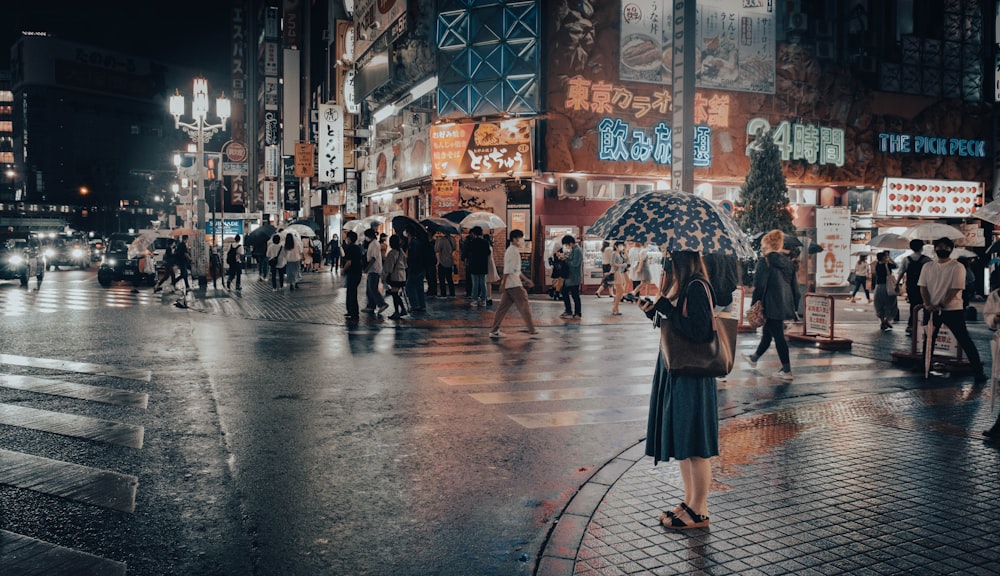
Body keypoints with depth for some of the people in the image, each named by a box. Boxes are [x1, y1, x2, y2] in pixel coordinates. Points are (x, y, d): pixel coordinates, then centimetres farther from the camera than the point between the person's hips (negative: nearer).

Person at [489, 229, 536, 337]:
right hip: (514, 284, -10)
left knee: (503, 307, 7)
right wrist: (503, 283, -22)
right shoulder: (513, 251, -13)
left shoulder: (513, 250, 19)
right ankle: (531, 329, 6)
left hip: (509, 285, 10)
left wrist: (526, 280, 25)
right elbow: (508, 269, -19)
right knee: (524, 305, -1)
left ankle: (494, 330, 6)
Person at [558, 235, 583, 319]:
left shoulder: (577, 250, -18)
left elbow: (575, 263, -25)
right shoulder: (573, 250, 12)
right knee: (565, 292, 14)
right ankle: (568, 312, 24)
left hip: (574, 278, -10)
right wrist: (563, 256, -1)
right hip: (569, 276, 10)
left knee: (575, 296, -1)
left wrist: (565, 258, -18)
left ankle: (577, 314, 9)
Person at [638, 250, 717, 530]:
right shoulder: (676, 284, 11)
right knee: (680, 440, 16)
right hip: (673, 371, 10)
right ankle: (690, 501, 29)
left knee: (694, 445, 1)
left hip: (691, 374, -10)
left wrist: (667, 309, -21)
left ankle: (699, 511, 13)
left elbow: (700, 332, -24)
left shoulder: (696, 286, -17)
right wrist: (653, 310, 1)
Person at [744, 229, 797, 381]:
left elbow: (759, 286, -17)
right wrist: (792, 304, 19)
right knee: (767, 333, 21)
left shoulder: (765, 262, -13)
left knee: (778, 337, -2)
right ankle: (754, 358, 39)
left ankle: (787, 371, 3)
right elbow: (793, 285, 12)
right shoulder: (787, 261, 9)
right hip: (785, 305, 8)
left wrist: (753, 305, -10)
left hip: (771, 306, -8)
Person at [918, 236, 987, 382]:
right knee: (928, 339, 13)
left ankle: (978, 371, 1)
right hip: (931, 310, 4)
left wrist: (941, 306, -18)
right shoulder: (927, 267, 7)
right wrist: (928, 304, -12)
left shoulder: (957, 267, -6)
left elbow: (955, 289, -13)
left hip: (953, 310, -4)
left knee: (965, 340, -3)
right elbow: (923, 287, 3)